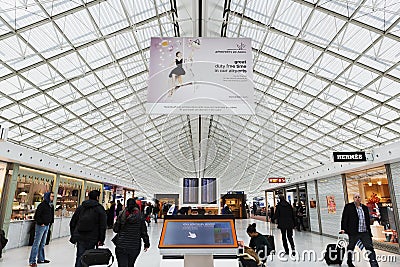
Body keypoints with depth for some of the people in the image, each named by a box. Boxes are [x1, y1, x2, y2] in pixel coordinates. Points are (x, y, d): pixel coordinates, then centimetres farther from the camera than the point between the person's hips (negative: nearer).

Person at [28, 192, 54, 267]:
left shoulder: (51, 206, 9)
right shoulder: (42, 205, -15)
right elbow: (37, 215, -16)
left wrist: (50, 223, 10)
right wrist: (41, 223, -16)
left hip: (47, 226, 8)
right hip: (41, 226, -8)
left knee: (42, 243, 16)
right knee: (36, 243, -3)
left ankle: (41, 259, 26)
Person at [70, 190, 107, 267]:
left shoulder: (80, 207, 10)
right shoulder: (100, 209, -3)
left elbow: (72, 222, 13)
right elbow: (103, 226, -6)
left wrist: (73, 235, 20)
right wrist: (101, 240, 0)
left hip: (79, 237, 4)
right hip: (92, 239, -3)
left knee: (79, 257, 8)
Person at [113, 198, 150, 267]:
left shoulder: (122, 215, -5)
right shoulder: (140, 217, -5)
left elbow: (115, 229, 0)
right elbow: (144, 232, -2)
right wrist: (147, 244, 8)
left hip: (122, 245, -1)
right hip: (135, 247, 1)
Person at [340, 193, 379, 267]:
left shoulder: (365, 208, 12)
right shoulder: (348, 207, -1)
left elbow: (368, 221, 16)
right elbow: (344, 218, -4)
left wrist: (369, 232, 13)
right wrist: (343, 229, -11)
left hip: (365, 233, 3)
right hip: (353, 233, -3)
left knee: (370, 248, -3)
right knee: (351, 247, 11)